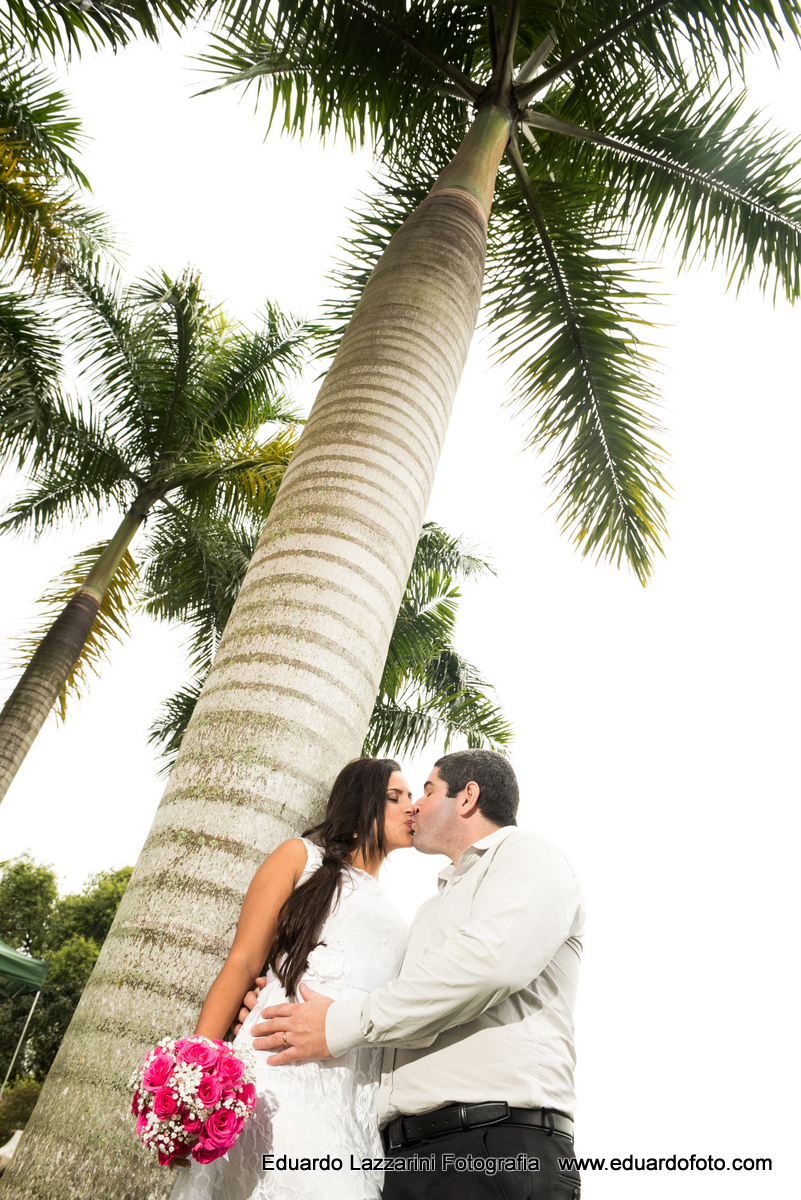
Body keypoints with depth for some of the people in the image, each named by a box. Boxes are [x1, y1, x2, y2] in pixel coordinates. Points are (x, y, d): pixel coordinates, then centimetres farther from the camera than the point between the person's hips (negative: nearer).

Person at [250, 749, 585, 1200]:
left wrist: (342, 1024, -13)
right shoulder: (432, 910, 28)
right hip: (408, 1154, 8)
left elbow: (492, 959, -19)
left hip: (498, 1148, -7)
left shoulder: (527, 853, 0)